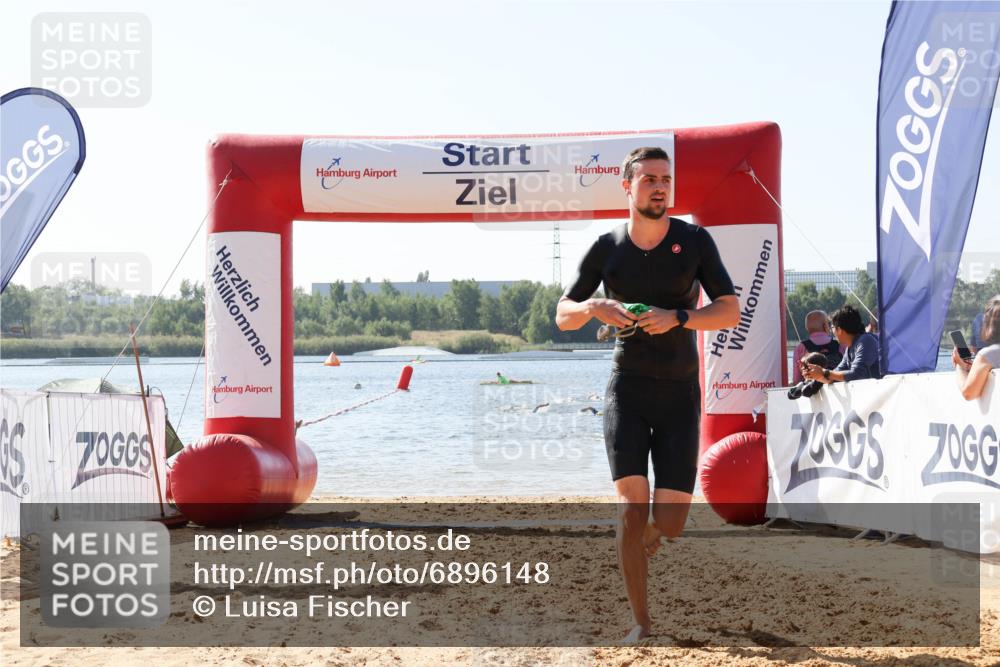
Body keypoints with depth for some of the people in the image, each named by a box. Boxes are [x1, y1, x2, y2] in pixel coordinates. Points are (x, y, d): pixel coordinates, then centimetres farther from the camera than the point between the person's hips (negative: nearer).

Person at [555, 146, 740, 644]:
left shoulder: (695, 241, 0)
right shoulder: (607, 249, 2)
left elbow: (731, 312, -4)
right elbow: (562, 316, 8)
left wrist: (677, 317, -21)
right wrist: (594, 308, -14)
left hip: (681, 393, 1)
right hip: (626, 388, 0)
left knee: (670, 523, -1)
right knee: (632, 504, -16)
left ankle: (634, 553, 36)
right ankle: (641, 622, -7)